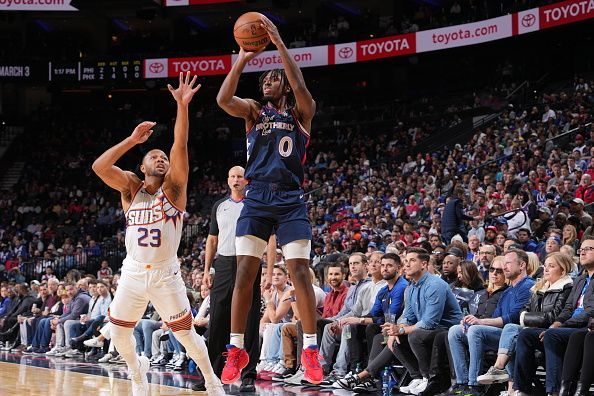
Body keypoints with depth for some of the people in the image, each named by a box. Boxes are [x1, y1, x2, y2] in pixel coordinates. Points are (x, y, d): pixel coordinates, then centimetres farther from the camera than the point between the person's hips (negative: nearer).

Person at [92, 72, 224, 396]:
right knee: (119, 335, 7)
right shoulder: (130, 186, 4)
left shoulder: (173, 188, -1)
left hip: (166, 274, -2)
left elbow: (180, 146, -15)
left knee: (186, 335, 1)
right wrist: (132, 139, -14)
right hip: (133, 272, 2)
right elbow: (98, 167, -13)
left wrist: (182, 106, -25)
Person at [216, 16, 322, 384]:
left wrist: (278, 42, -15)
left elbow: (300, 86, -13)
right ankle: (236, 349, 1)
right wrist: (242, 60, -13)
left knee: (300, 272, -8)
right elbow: (223, 99, -7)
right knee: (244, 272, -4)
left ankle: (311, 350, -5)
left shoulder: (301, 111, 8)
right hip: (257, 199, 2)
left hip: (291, 201, -2)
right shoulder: (253, 110, 13)